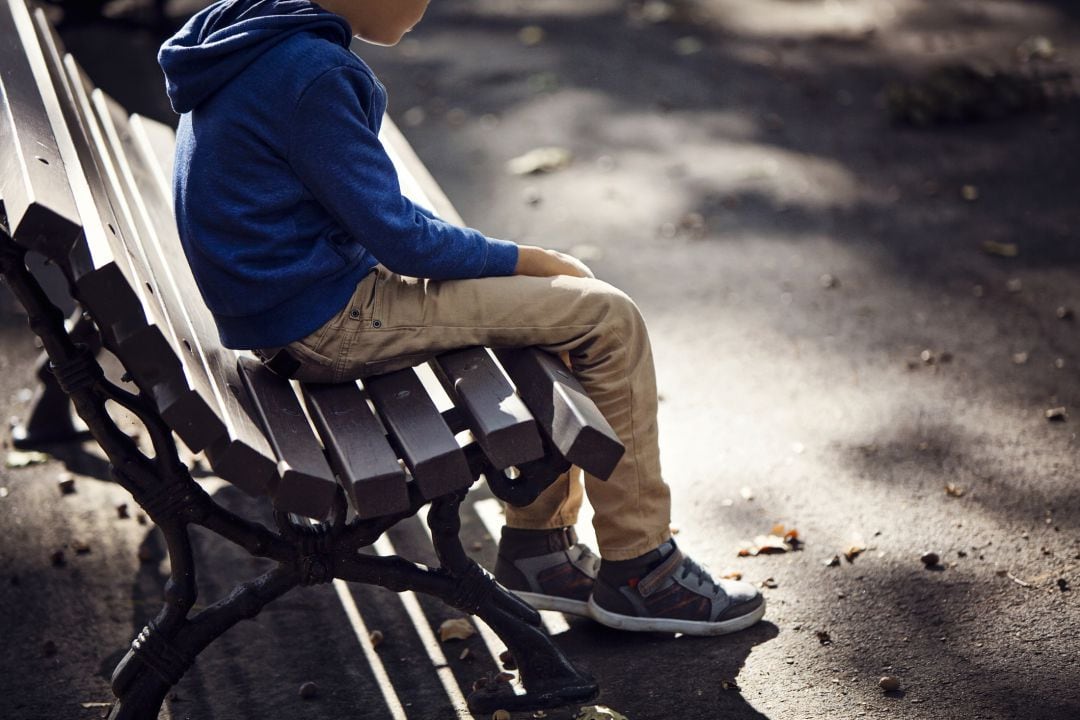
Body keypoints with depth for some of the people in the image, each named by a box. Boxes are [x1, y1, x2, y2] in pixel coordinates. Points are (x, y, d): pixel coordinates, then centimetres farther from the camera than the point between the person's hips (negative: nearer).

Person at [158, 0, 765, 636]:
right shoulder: (309, 73, -21)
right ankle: (638, 572, 4)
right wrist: (524, 260, -6)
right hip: (327, 323, -10)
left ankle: (537, 543, 17)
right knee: (608, 319, -9)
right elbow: (397, 236, -20)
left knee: (571, 290, 15)